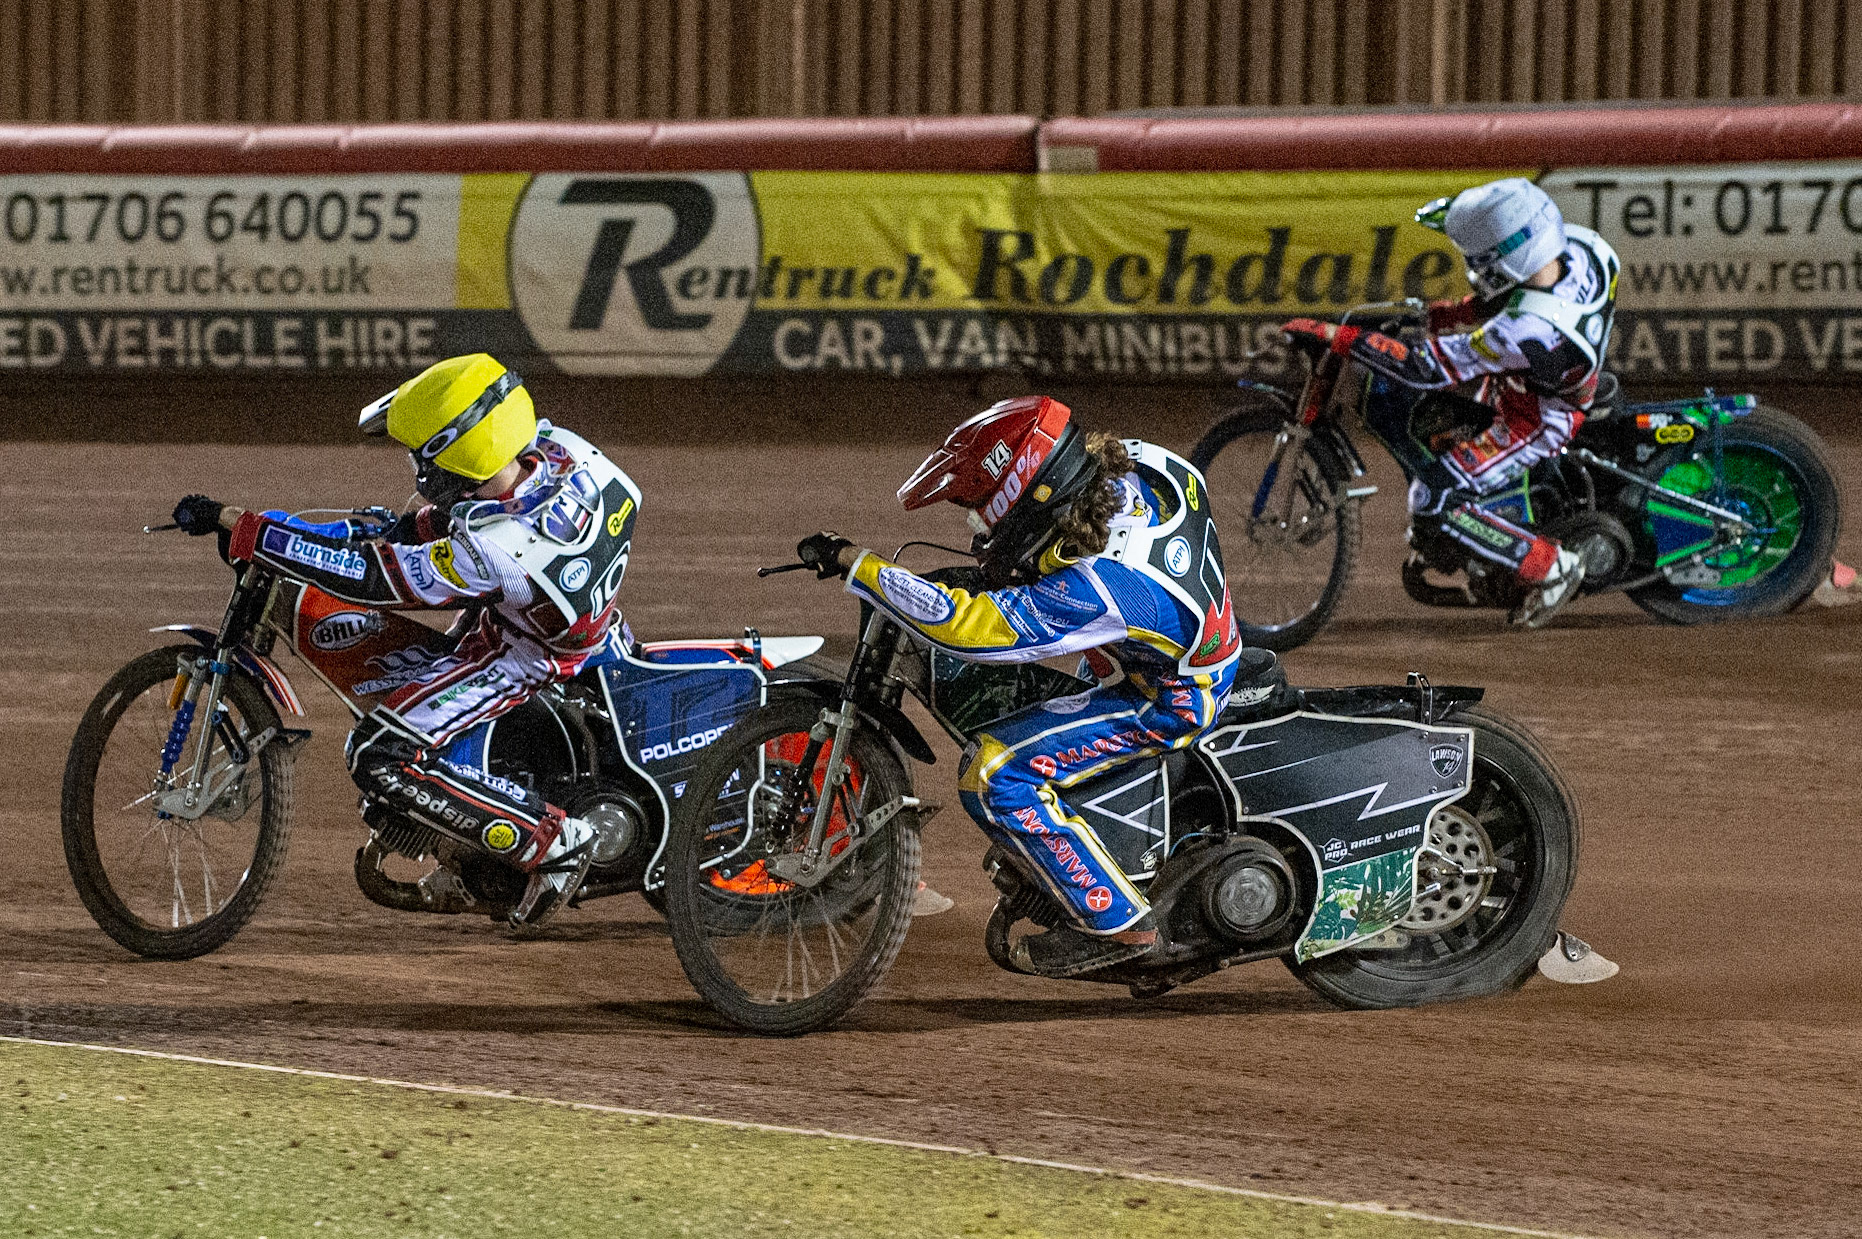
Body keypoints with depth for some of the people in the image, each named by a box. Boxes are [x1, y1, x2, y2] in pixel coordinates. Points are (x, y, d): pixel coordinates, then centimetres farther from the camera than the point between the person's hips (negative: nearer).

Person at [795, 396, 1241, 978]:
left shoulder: (1093, 589, -37)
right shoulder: (1139, 464, -14)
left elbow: (961, 623, -36)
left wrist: (853, 562, -30)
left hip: (1168, 704, -9)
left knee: (992, 773, -17)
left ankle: (1118, 922, -7)